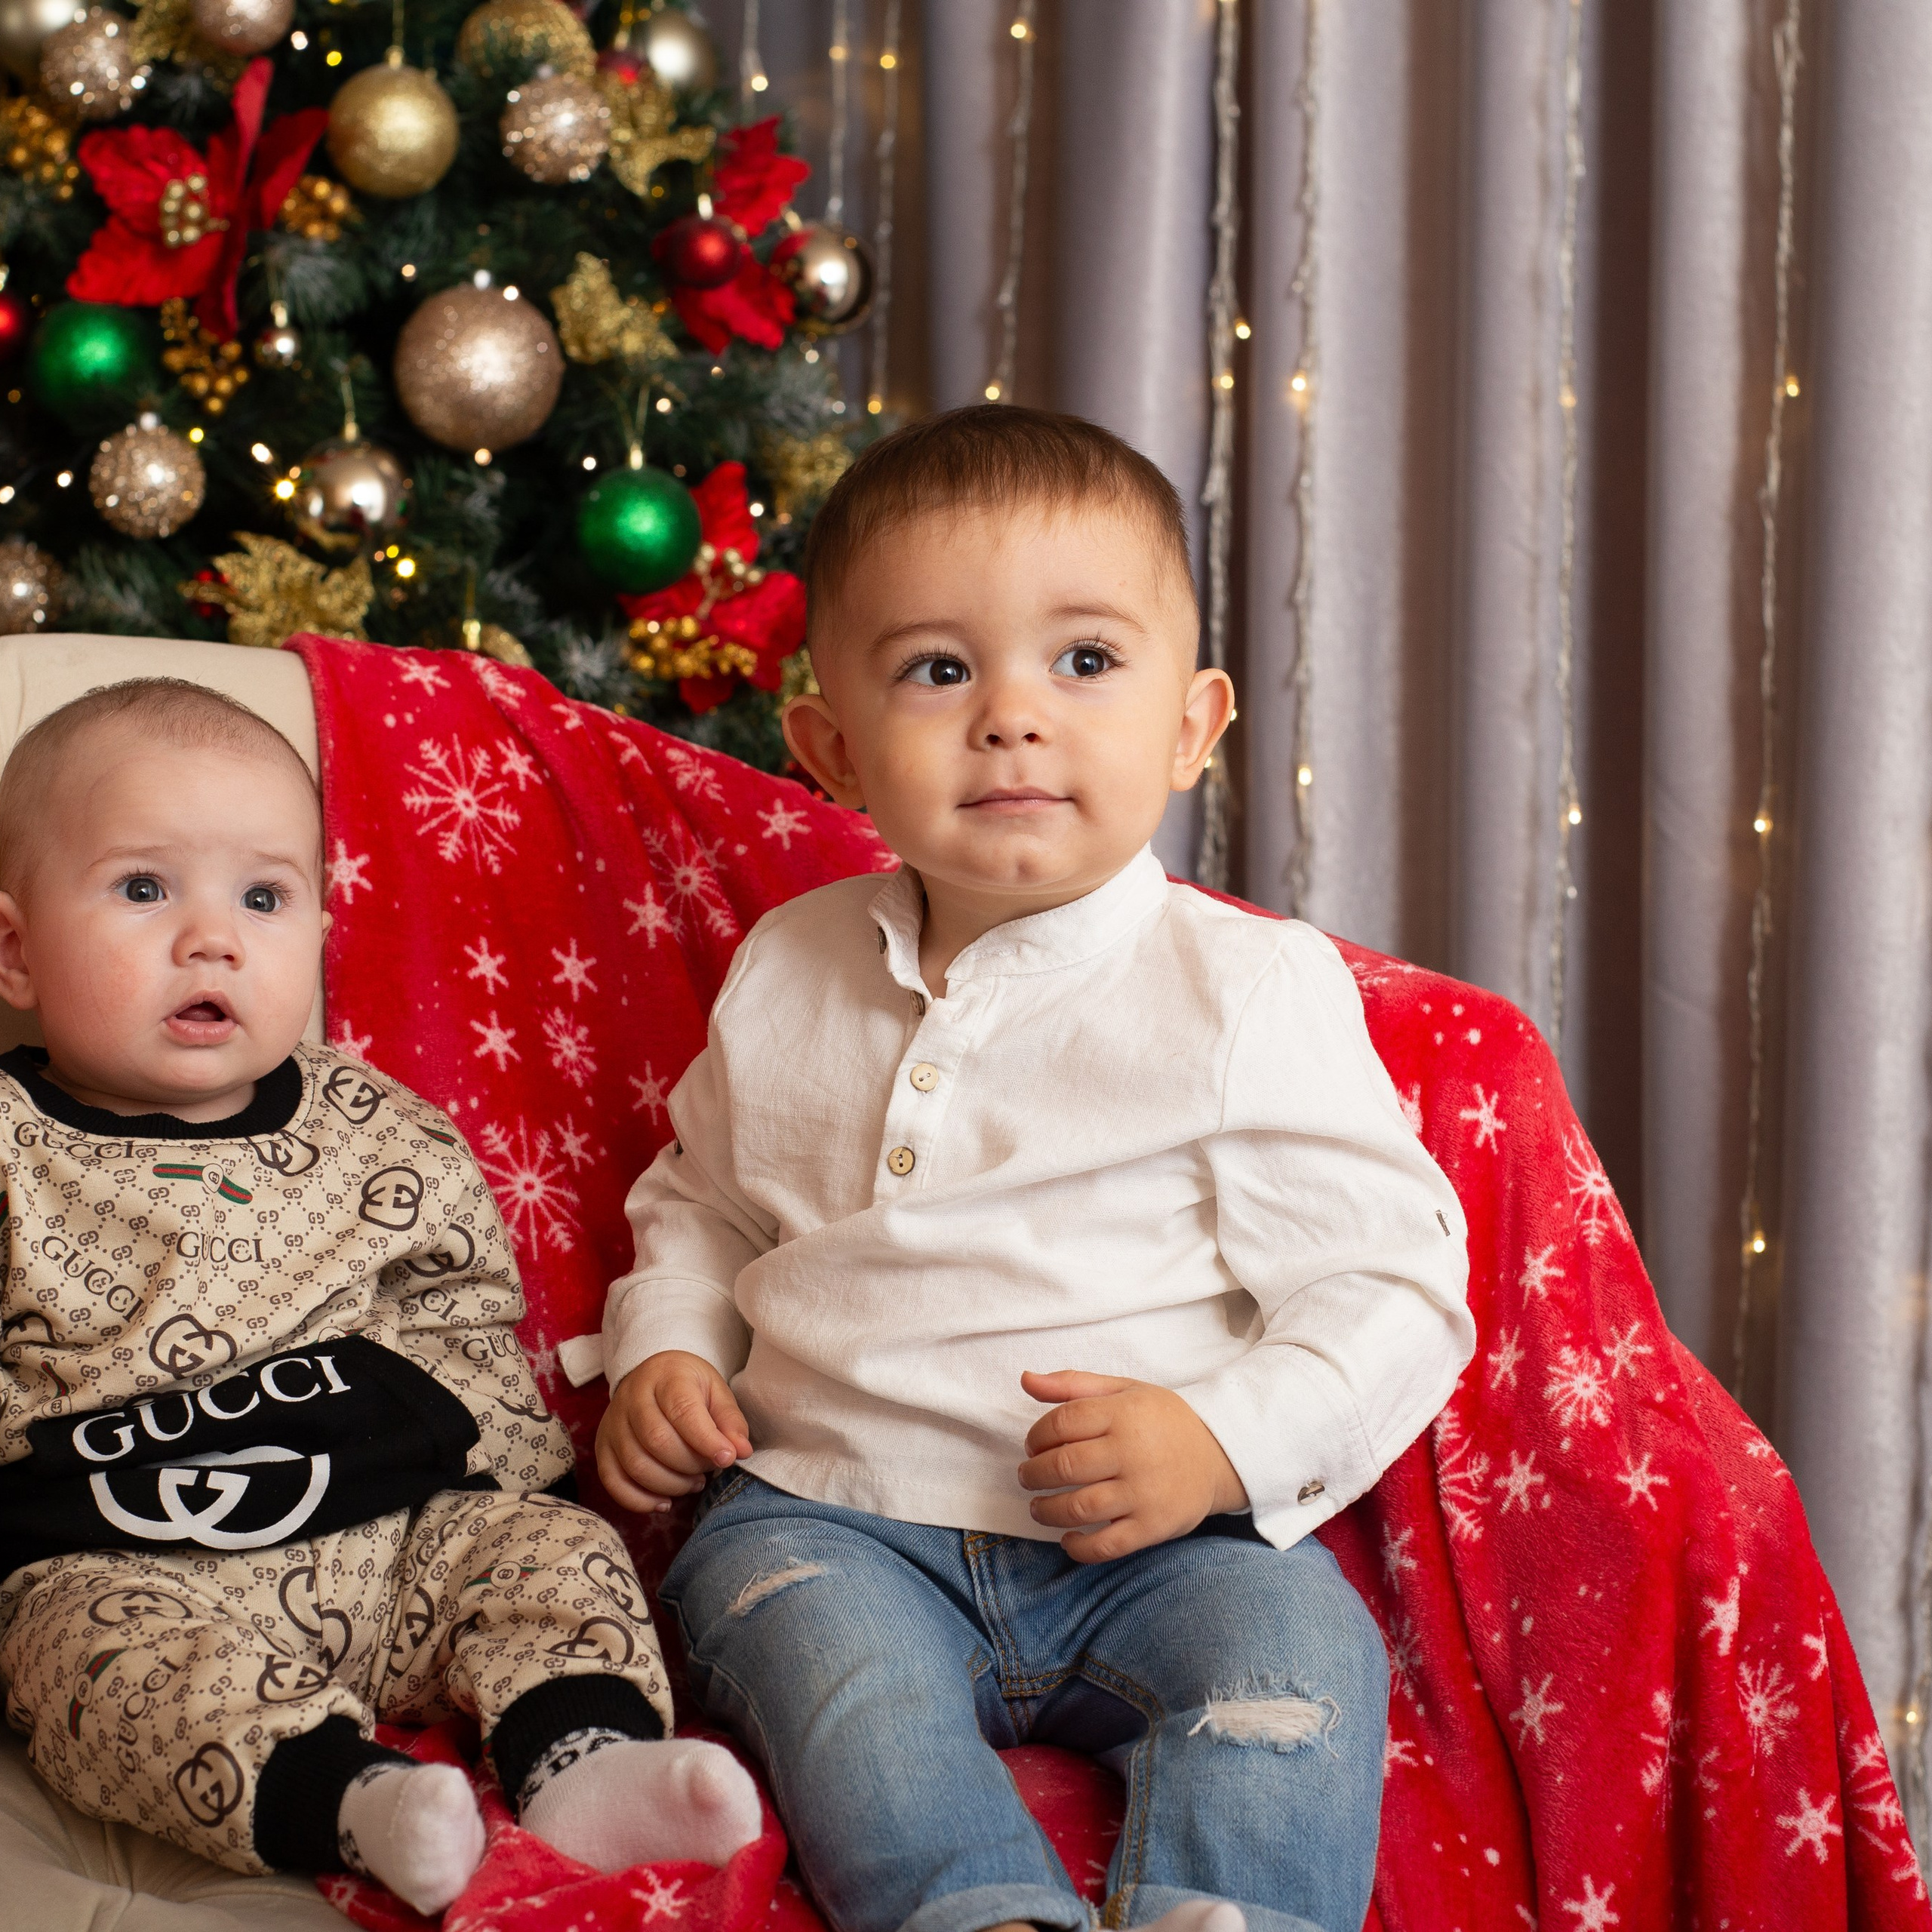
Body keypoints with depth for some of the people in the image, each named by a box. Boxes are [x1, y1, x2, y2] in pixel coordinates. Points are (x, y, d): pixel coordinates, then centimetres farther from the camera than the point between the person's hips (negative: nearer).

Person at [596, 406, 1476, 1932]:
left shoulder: (1251, 990, -3)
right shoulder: (788, 975, 10)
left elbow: (1395, 1286, -4)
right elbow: (698, 1204, 26)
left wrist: (1226, 1439, -19)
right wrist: (664, 1355, 7)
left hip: (1153, 1544, -2)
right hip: (834, 1516, 2)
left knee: (1291, 1641, -29)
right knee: (813, 1637, -29)